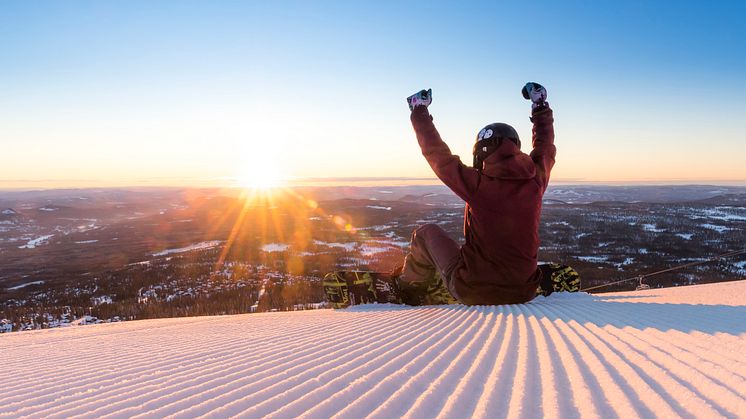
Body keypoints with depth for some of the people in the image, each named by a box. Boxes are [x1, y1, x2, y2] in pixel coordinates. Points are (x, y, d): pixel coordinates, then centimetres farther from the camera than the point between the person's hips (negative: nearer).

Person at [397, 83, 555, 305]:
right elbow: (545, 146, 15)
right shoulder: (535, 180, -6)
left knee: (427, 232, 17)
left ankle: (408, 290, 35)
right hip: (523, 293, 5)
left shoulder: (477, 184, -17)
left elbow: (438, 154, -5)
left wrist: (419, 112, 8)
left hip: (473, 293, -4)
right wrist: (541, 105, 30)